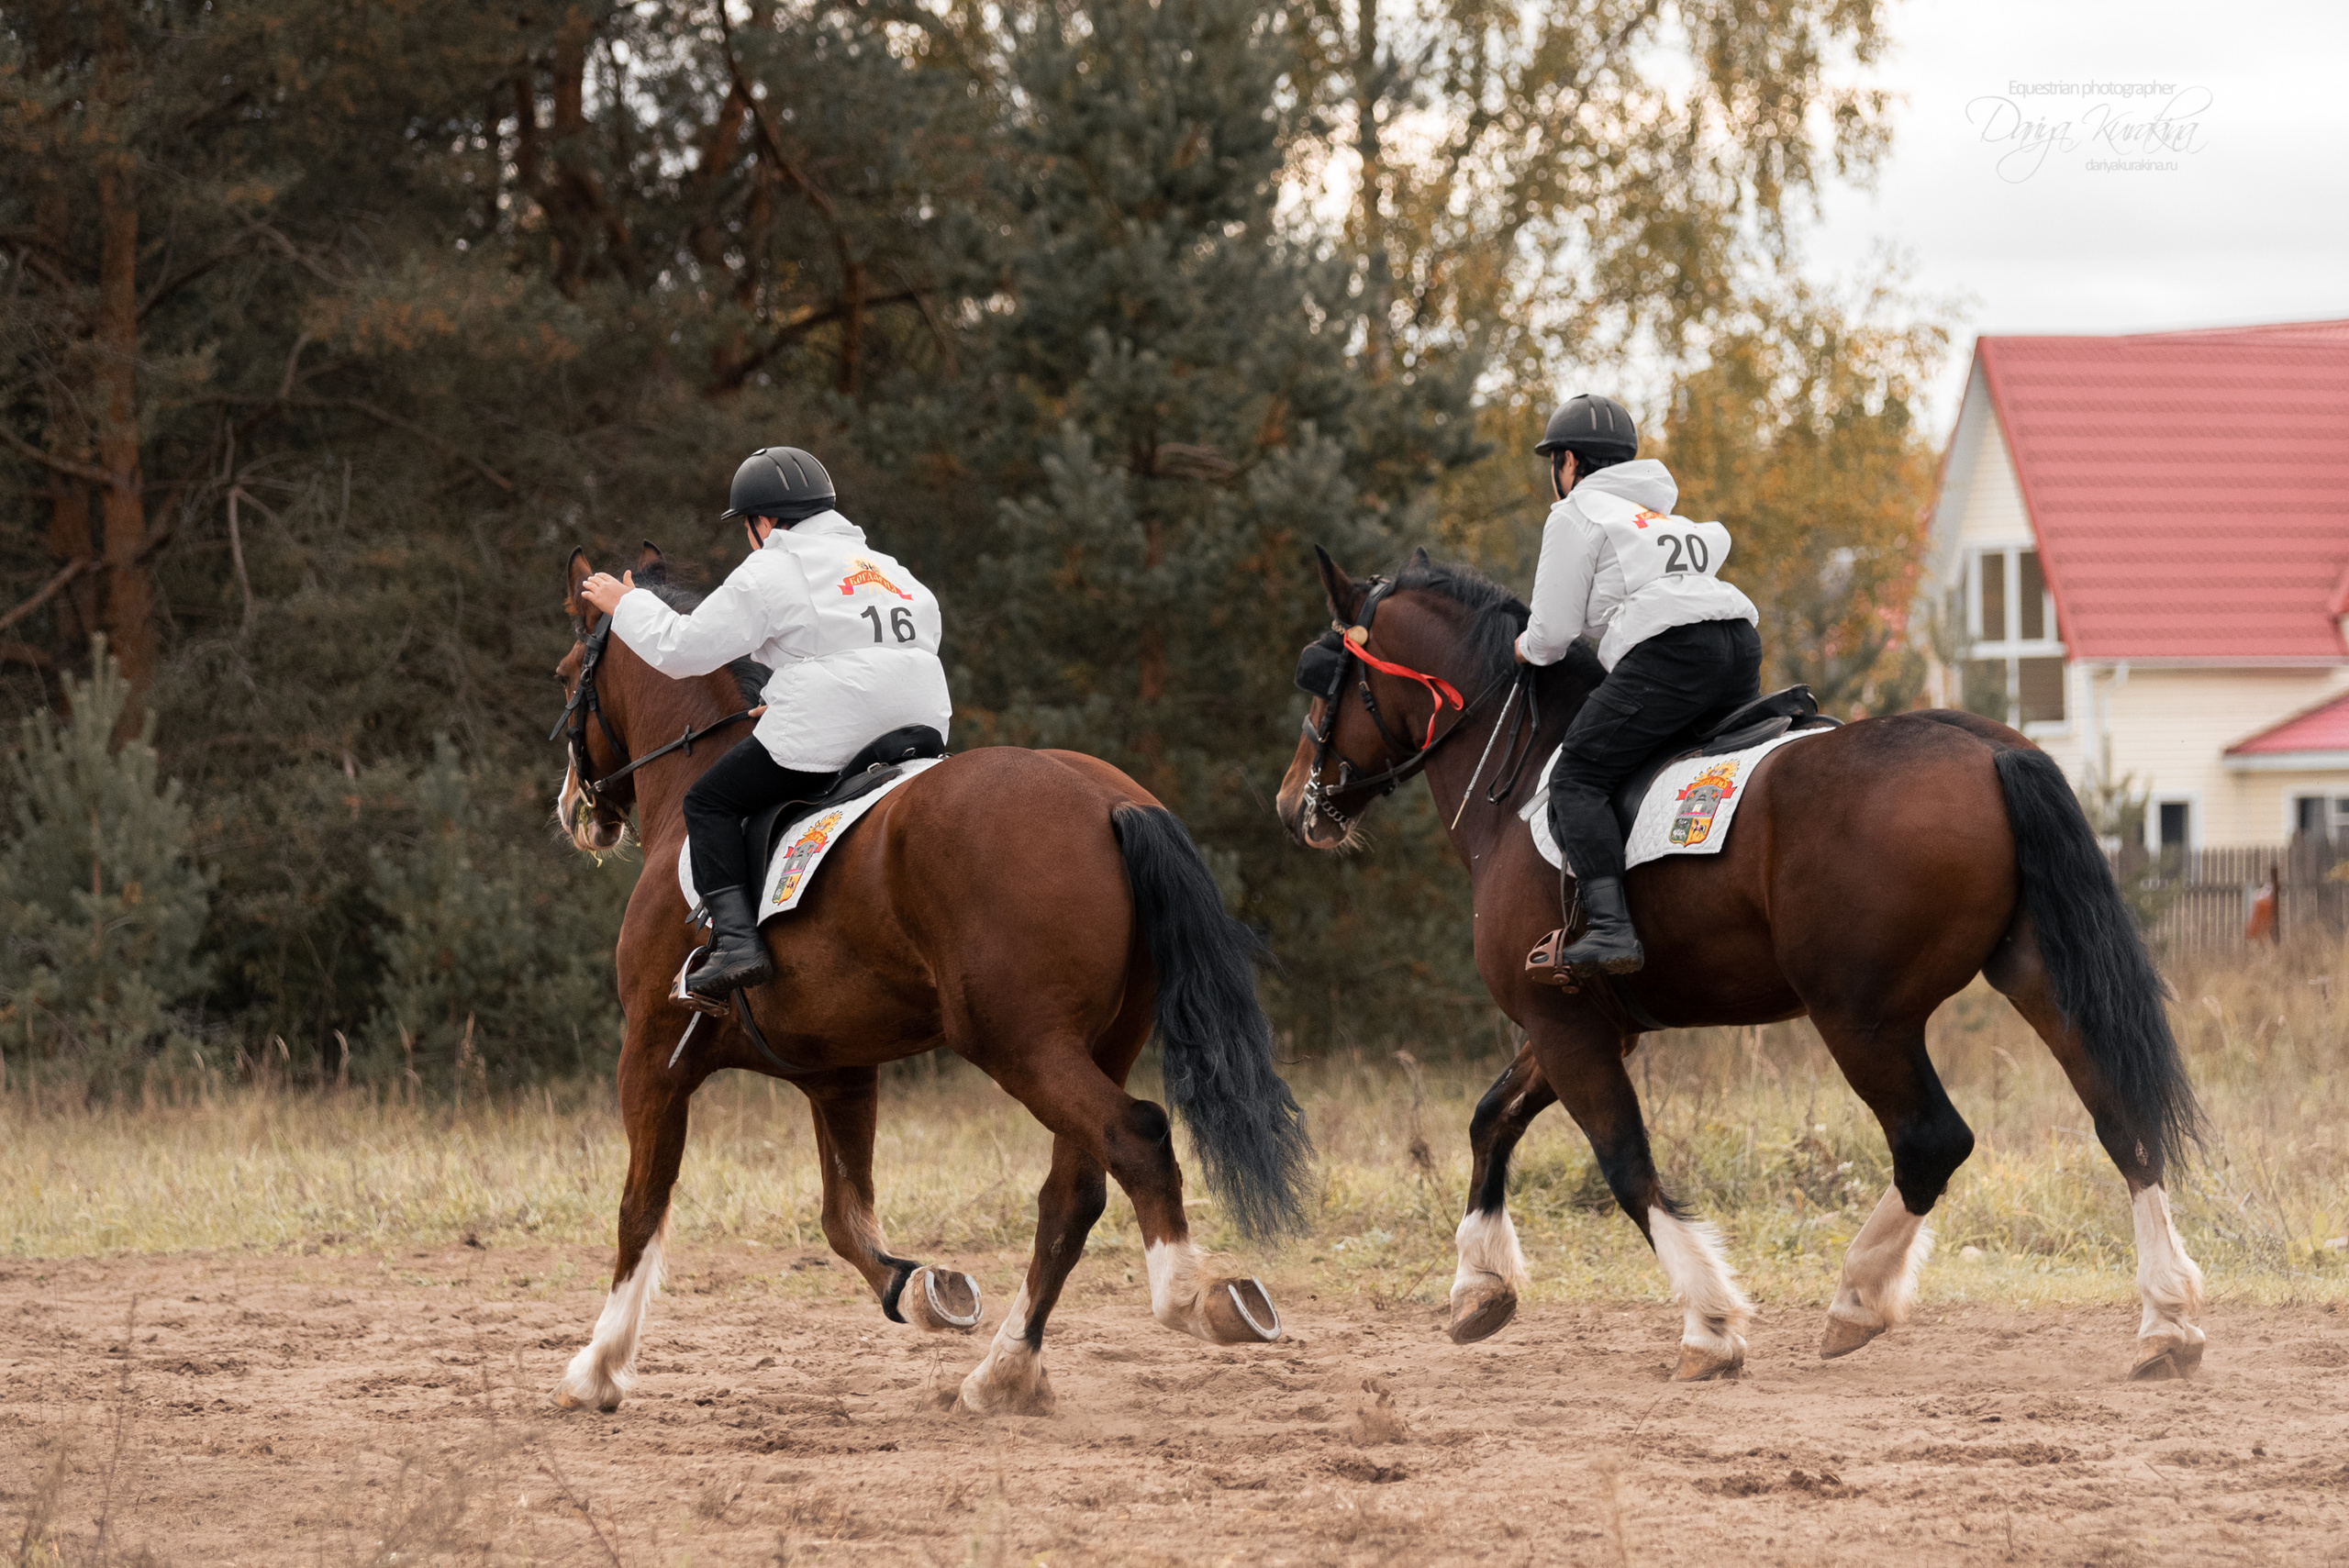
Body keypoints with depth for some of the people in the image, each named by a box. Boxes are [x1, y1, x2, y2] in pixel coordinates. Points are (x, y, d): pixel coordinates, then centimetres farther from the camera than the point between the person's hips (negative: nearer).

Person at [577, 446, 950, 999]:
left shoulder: (769, 574, -1)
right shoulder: (890, 569, 23)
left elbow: (684, 648, -2)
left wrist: (628, 606, 17)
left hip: (825, 734, -7)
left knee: (709, 802, 7)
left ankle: (736, 939, -10)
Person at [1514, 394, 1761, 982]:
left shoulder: (1575, 517, 8)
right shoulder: (1661, 512, 33)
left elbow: (1552, 634, 4)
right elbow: (1712, 542, 55)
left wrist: (1526, 648, 26)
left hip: (1668, 653, -9)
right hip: (1740, 647, 9)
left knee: (1576, 782, -9)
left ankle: (1611, 929, -28)